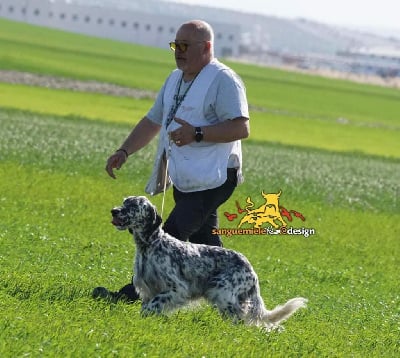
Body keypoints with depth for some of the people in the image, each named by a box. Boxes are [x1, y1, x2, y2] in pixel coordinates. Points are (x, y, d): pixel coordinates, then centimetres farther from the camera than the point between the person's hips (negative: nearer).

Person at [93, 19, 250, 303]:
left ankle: (133, 295, -14)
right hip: (184, 180, 9)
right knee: (203, 241, 12)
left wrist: (197, 134, -30)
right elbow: (153, 121, 20)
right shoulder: (175, 79, 15)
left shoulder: (223, 81, -14)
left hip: (212, 180, -9)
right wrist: (124, 152, 9)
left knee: (171, 236, -13)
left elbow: (241, 128, -23)